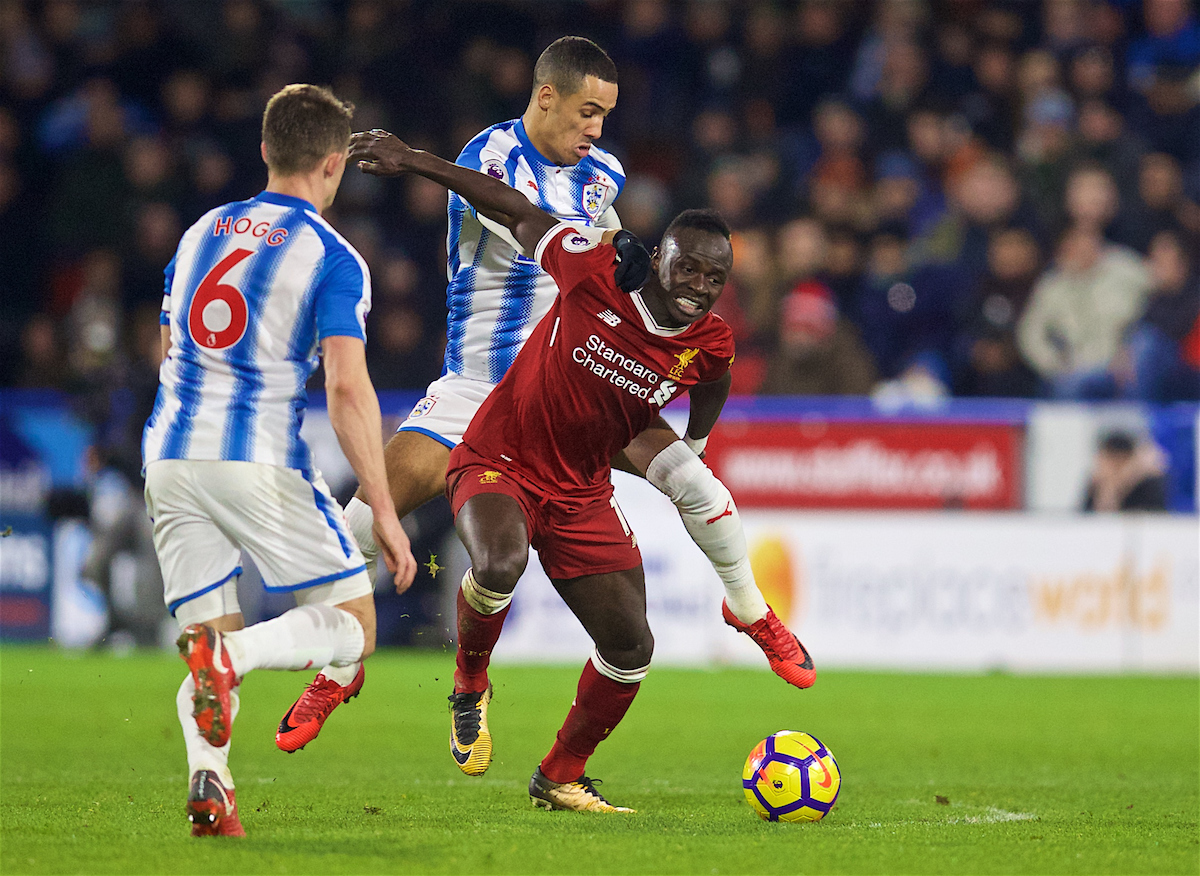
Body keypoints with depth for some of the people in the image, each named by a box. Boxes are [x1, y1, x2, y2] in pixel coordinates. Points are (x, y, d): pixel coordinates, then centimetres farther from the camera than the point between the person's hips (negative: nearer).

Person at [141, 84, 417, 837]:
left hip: (171, 458, 6)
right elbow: (348, 388, -12)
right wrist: (385, 512, -10)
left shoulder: (200, 234, 16)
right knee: (353, 629, 4)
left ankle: (209, 787, -16)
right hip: (261, 460, -5)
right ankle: (229, 658, -26)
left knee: (213, 639, 12)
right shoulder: (332, 258, -3)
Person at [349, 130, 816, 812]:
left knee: (631, 647, -1)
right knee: (502, 562, -36)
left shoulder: (710, 348, -10)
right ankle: (470, 689, -4)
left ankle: (560, 778, 23)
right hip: (500, 459, -4)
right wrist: (412, 161, -4)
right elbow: (516, 210, -6)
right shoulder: (600, 269, -18)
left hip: (582, 494, 4)